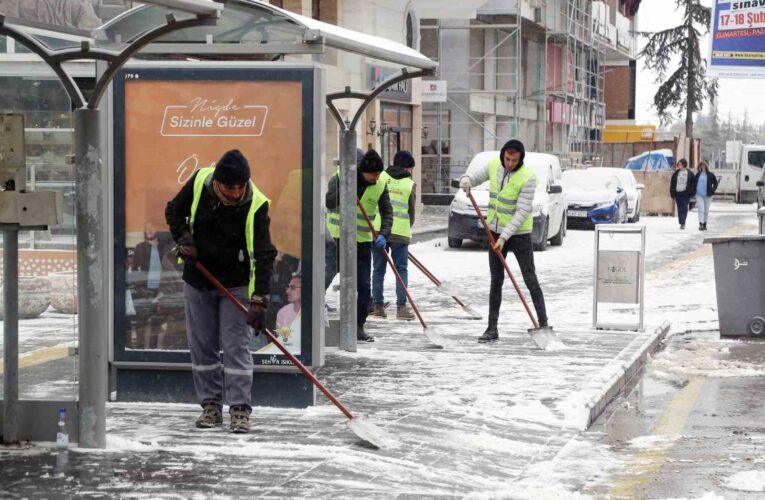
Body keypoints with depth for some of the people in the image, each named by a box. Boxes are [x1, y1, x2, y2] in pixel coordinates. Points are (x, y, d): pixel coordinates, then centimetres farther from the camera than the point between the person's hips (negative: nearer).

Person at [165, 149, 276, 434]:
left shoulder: (256, 205, -24)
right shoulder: (199, 182, -14)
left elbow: (263, 255, -27)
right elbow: (174, 210, 6)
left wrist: (259, 301, -34)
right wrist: (183, 239, -12)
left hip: (235, 284, -3)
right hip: (198, 280, 4)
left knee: (236, 345, -7)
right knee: (201, 345, 8)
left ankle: (240, 410, -2)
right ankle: (210, 405, 18)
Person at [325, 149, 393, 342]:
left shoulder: (380, 186, -3)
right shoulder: (340, 177, -11)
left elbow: (387, 212, -3)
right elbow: (329, 203, -21)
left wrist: (383, 234, -19)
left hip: (362, 240, 3)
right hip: (336, 237, -3)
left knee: (364, 286, 1)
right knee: (326, 277, 0)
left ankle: (359, 328, 9)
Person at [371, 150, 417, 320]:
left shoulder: (380, 177, 4)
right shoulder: (409, 184, 2)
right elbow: (411, 212, 6)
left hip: (377, 229, 2)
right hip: (400, 232, -2)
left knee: (378, 269, 9)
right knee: (401, 270, 3)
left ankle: (378, 306, 10)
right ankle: (401, 307, -5)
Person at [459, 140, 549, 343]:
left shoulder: (527, 177, -20)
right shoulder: (494, 166, -3)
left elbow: (522, 212, -22)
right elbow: (474, 176, 8)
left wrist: (505, 237, -26)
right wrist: (466, 180, -18)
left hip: (519, 234, -5)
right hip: (496, 232, 5)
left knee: (530, 280, -3)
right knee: (496, 281, 7)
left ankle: (543, 324, 4)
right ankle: (492, 328, 11)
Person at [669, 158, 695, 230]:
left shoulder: (689, 174, 3)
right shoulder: (676, 173, 9)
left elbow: (693, 184, 6)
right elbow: (672, 184, 10)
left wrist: (691, 193, -1)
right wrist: (672, 194, 5)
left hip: (685, 193, -3)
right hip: (678, 193, 3)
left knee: (684, 208, -13)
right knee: (679, 208, 6)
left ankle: (682, 223, -17)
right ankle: (682, 223, 15)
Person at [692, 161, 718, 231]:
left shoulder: (711, 175, -1)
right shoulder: (697, 175, 5)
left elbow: (715, 183, 7)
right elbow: (694, 183, 18)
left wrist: (712, 191, -4)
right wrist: (694, 190, 5)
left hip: (707, 195, 0)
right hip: (699, 195, 0)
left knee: (706, 210, 9)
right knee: (701, 209, -12)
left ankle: (704, 225, 20)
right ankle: (700, 224, -17)